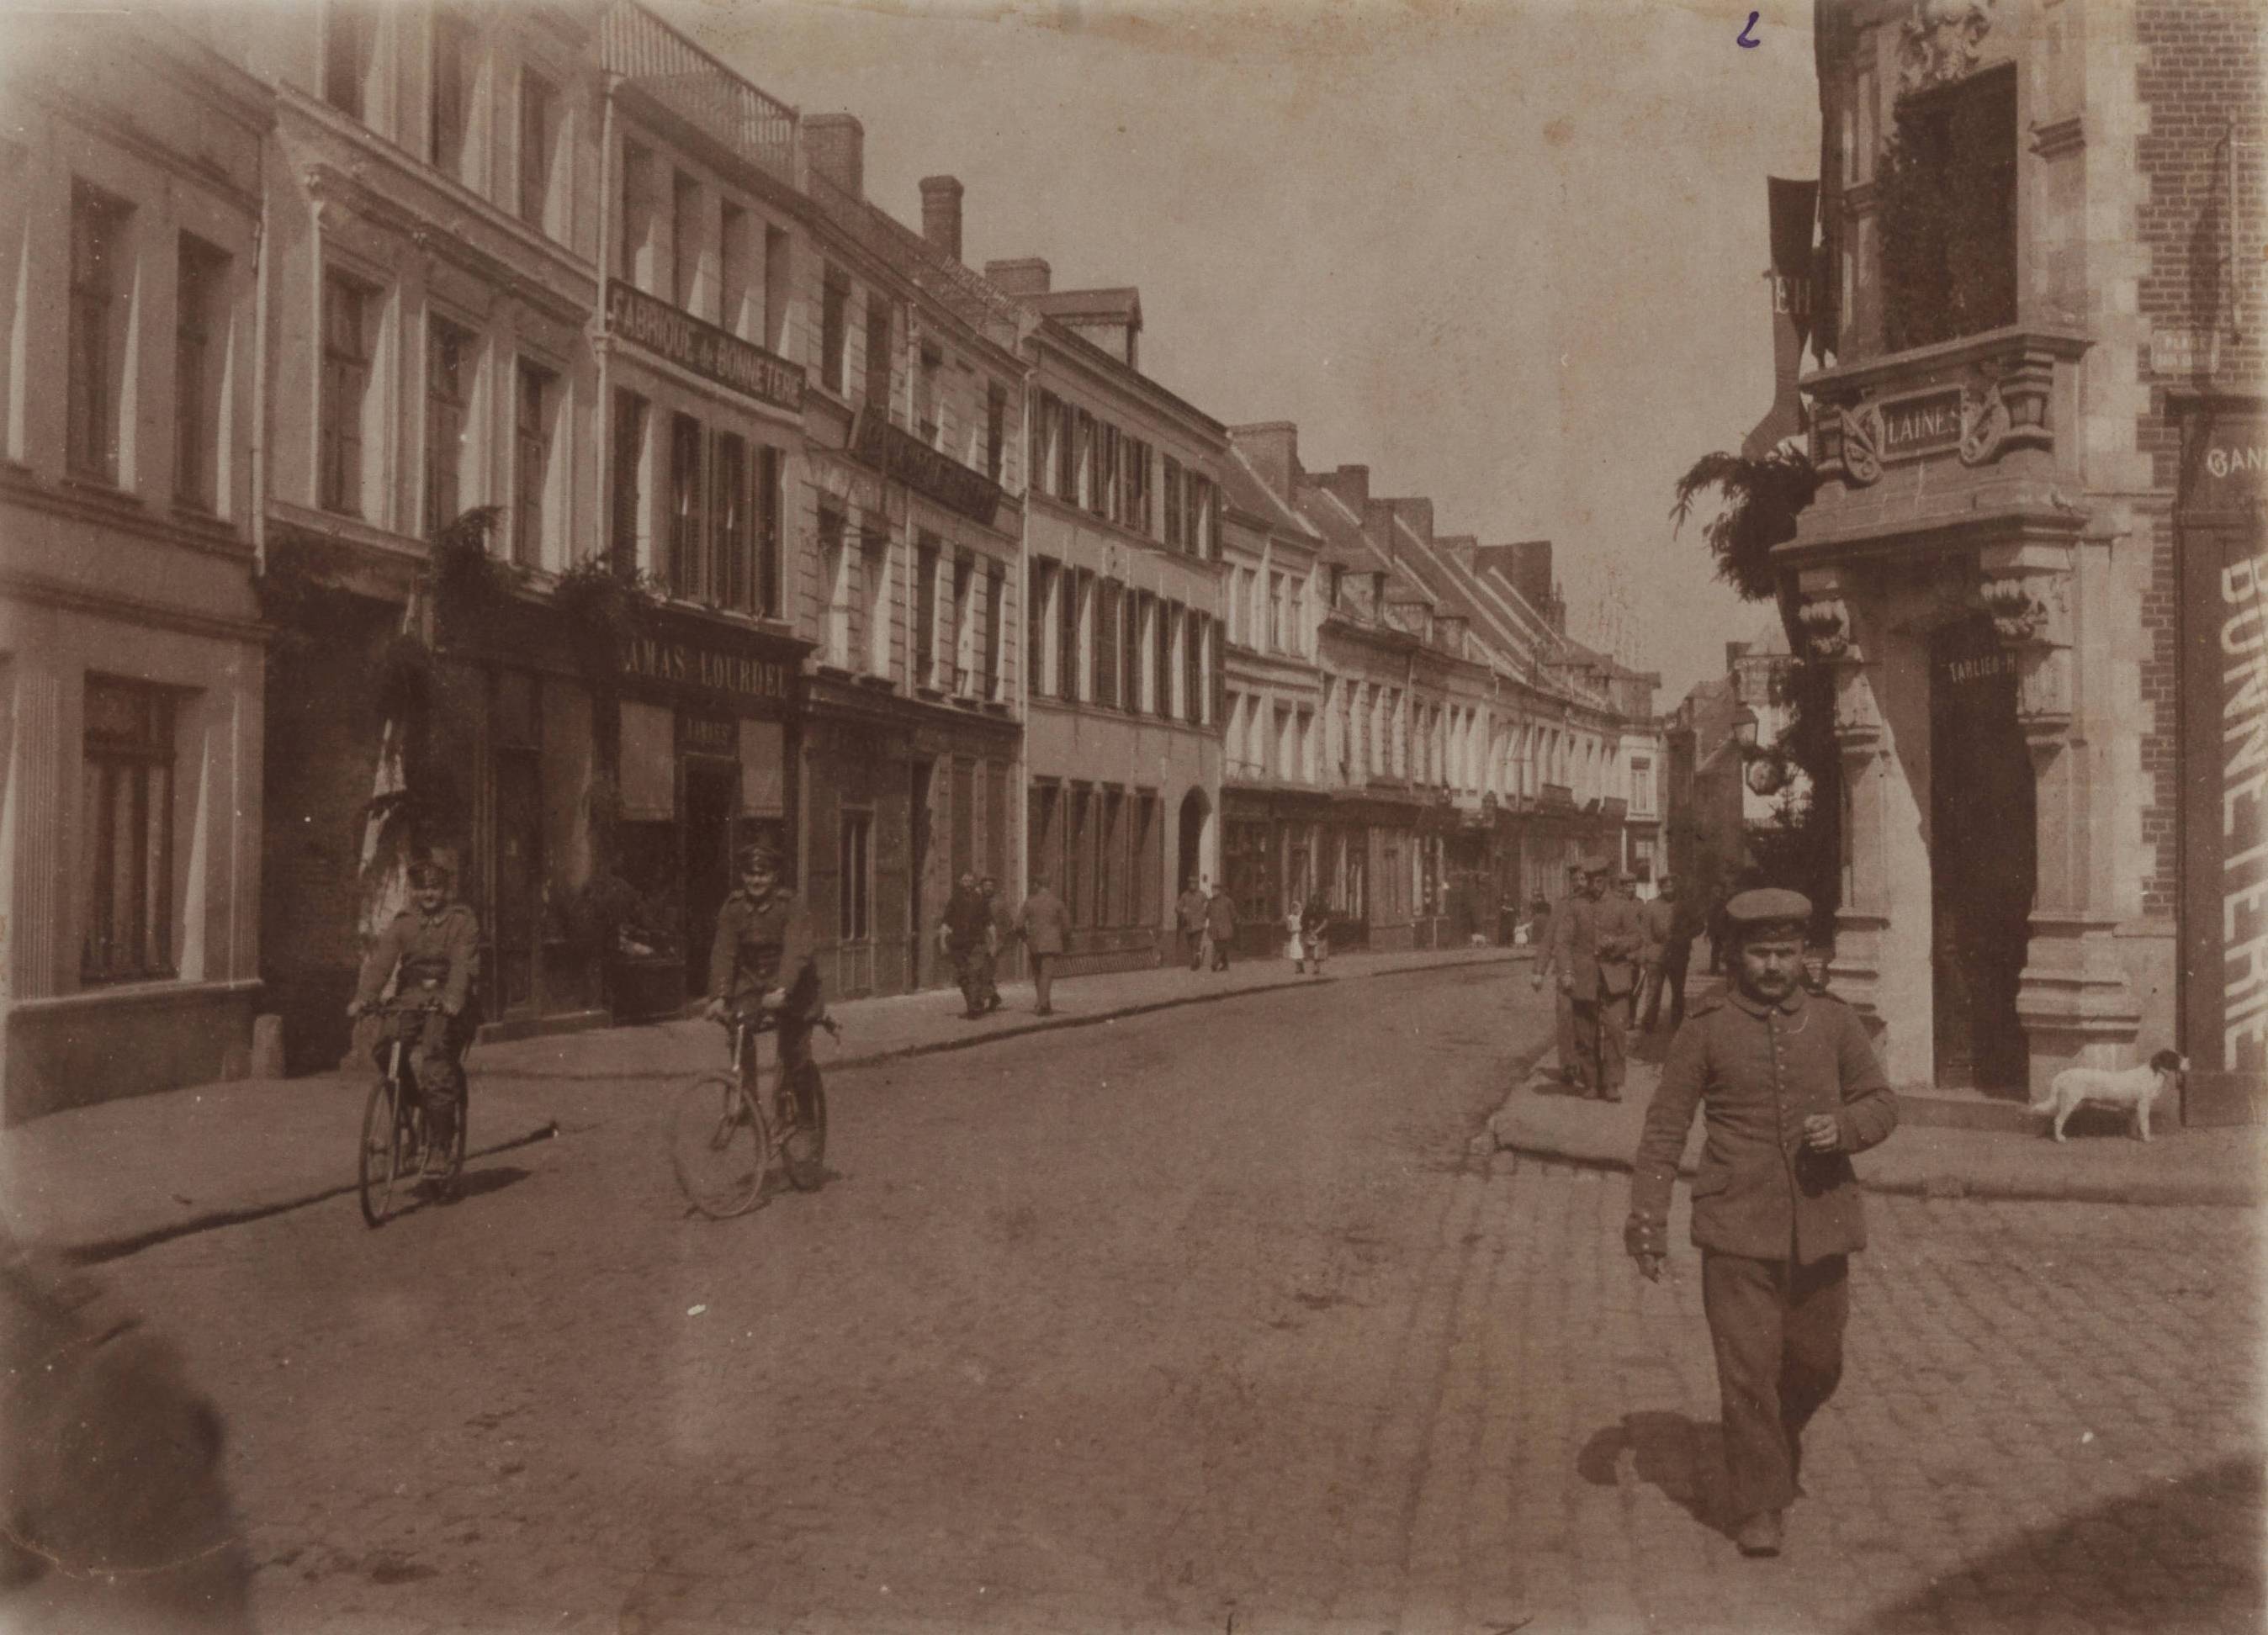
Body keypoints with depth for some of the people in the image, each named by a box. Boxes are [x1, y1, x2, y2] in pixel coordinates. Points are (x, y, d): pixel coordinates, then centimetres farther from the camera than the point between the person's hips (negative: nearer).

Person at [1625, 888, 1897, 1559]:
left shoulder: (1836, 1023, 5)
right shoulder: (1706, 1030, -2)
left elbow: (1882, 1103, 10)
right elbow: (1664, 1127, -1)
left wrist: (1844, 1127, -13)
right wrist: (1647, 1218, -8)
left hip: (1820, 1226, 3)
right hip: (1738, 1231, -3)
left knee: (1817, 1364, 14)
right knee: (1748, 1370, -6)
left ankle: (1778, 1438, 44)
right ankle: (1757, 1506, 8)